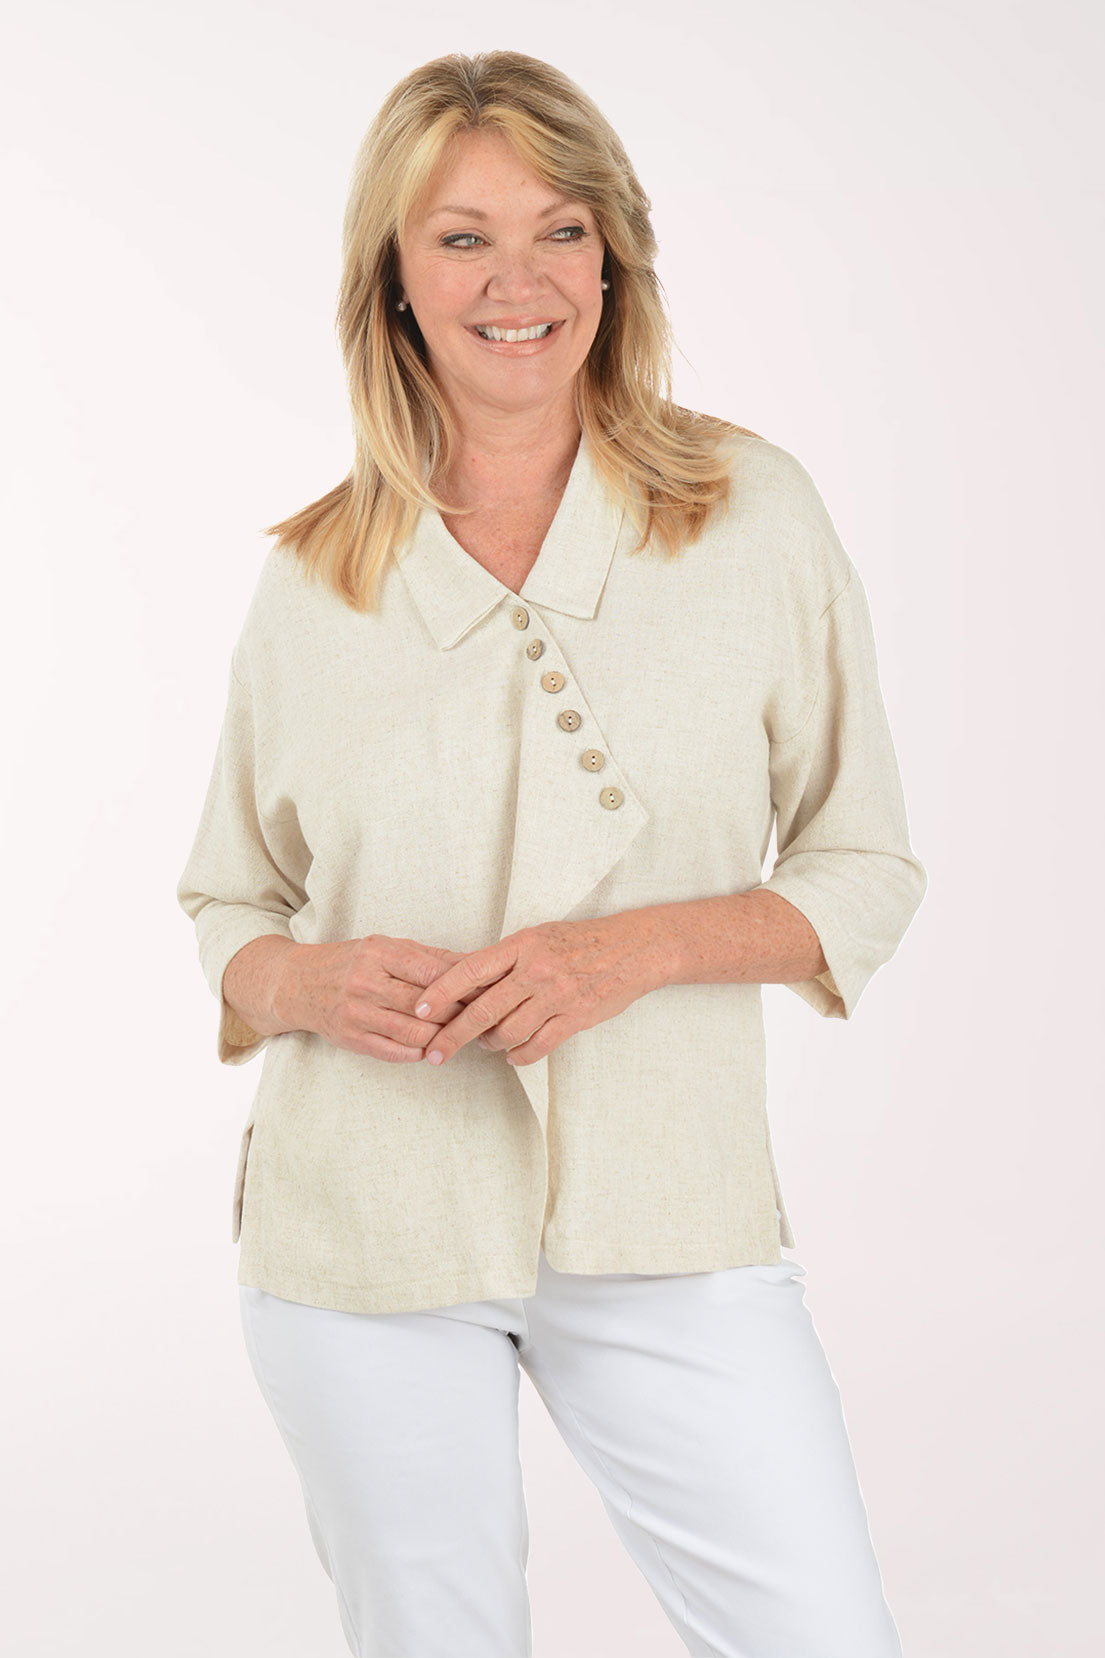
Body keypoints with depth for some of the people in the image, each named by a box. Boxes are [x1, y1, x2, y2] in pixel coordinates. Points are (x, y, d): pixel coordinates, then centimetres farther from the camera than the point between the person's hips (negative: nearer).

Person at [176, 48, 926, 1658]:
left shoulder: (754, 512, -1)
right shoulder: (312, 578, 2)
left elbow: (867, 871, 2)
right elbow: (224, 907, 11)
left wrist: (634, 947, -16)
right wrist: (313, 983, -12)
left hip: (666, 1220, 0)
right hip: (364, 1224, 1)